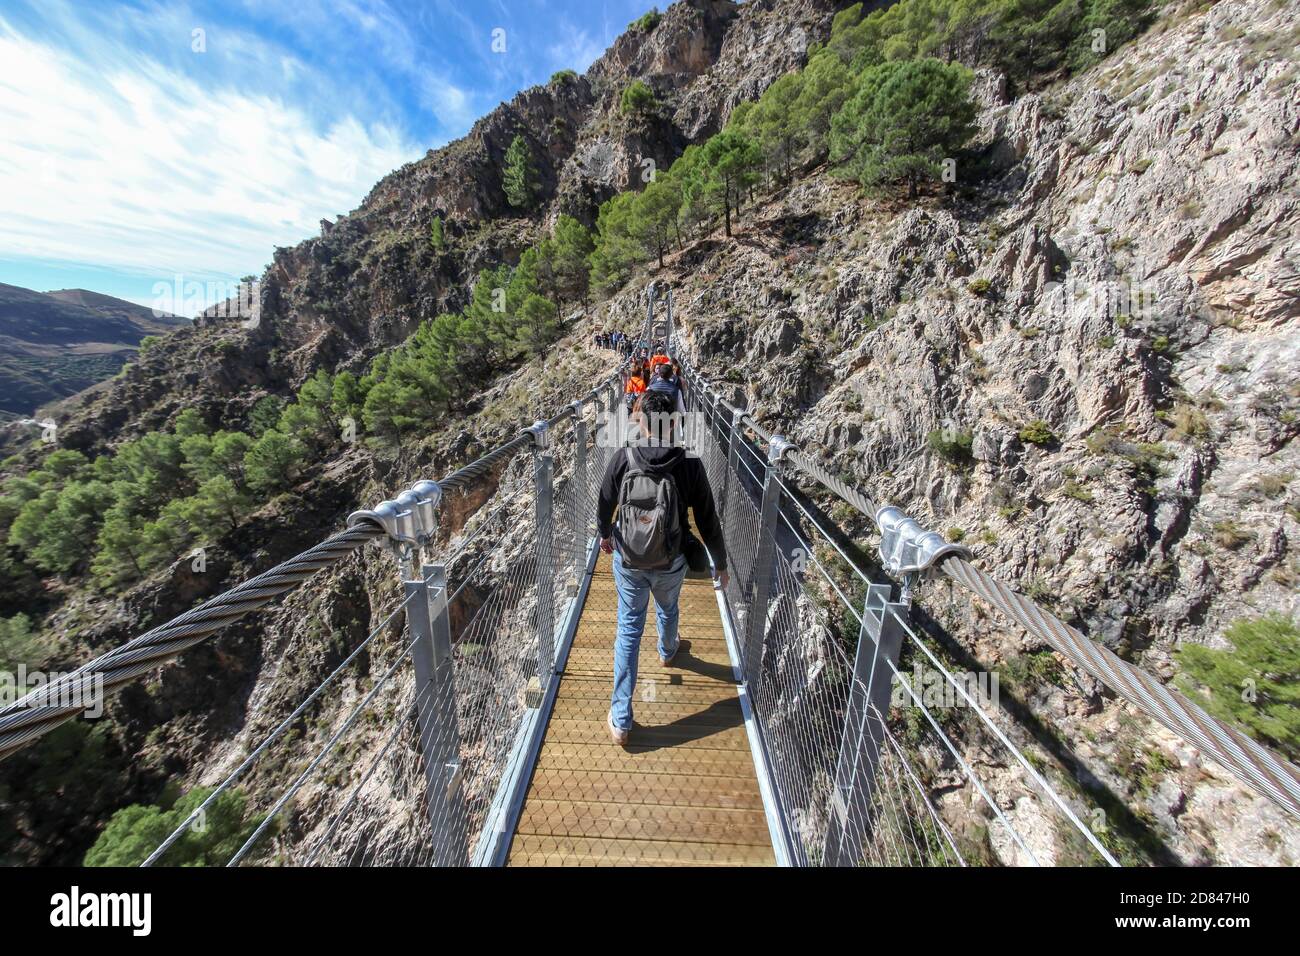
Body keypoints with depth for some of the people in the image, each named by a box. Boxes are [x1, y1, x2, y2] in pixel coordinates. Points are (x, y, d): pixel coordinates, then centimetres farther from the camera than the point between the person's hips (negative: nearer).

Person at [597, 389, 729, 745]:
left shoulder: (622, 458, -15)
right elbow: (708, 520, -10)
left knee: (629, 628, 14)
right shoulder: (690, 465, -17)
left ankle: (621, 720, 21)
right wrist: (720, 563, 5)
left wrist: (604, 535, 20)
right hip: (670, 564, 1)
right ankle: (667, 651, 64)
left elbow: (604, 505, -1)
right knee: (667, 609, 31)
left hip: (627, 562, 0)